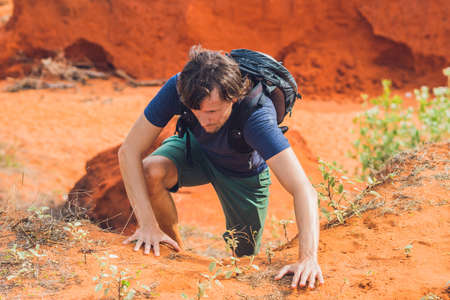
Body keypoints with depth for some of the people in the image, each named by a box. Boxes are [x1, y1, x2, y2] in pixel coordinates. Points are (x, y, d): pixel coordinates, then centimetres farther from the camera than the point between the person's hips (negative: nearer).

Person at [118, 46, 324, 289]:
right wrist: (147, 225, -39)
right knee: (150, 172, -30)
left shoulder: (256, 115, -43)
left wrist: (308, 258, -59)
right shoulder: (176, 89, -36)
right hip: (195, 150, 1)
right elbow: (129, 151, -32)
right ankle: (174, 249, -2)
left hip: (244, 174, -1)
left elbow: (304, 190, -48)